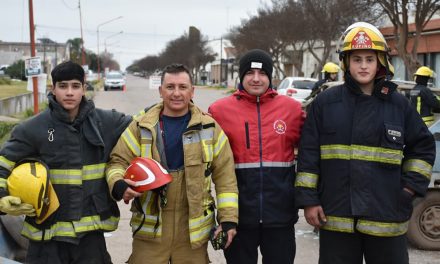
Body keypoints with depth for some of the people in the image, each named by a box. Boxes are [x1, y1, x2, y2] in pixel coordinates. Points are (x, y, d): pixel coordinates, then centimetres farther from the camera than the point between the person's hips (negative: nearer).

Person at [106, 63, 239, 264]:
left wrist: (228, 219, -3)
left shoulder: (209, 128, 2)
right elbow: (119, 161, 4)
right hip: (150, 224, 0)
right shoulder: (141, 127, 1)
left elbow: (225, 175, 2)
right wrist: (119, 184, -19)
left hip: (194, 226, 1)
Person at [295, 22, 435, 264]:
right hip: (336, 217, -1)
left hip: (387, 217, 1)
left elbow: (423, 146, 16)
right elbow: (308, 153, 1)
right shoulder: (325, 102, 1)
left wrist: (411, 186, 5)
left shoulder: (398, 104, 5)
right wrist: (308, 199, -3)